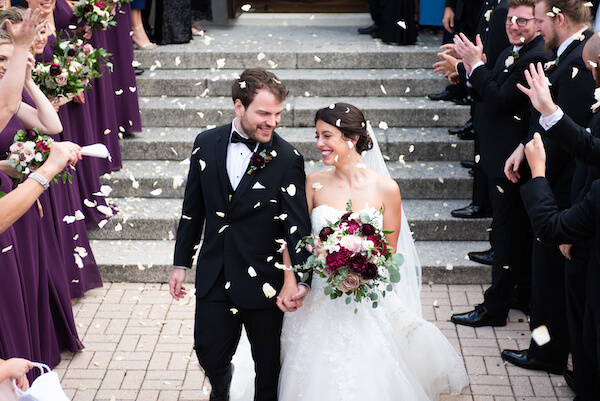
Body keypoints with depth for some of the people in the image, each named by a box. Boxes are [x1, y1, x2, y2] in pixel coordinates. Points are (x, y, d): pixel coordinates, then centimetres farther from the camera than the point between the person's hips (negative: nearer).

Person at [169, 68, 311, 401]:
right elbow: (193, 209, 7)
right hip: (214, 276, 3)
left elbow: (297, 224, -17)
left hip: (264, 282, -3)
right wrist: (181, 263, 10)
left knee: (269, 363, 11)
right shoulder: (206, 144, -2)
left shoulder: (287, 159, -13)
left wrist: (300, 280, -30)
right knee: (209, 354, 15)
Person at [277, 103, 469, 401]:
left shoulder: (385, 189, -8)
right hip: (320, 304, 1)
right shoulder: (314, 184, -4)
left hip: (368, 306, -1)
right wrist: (291, 282, -19)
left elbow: (389, 253, -1)